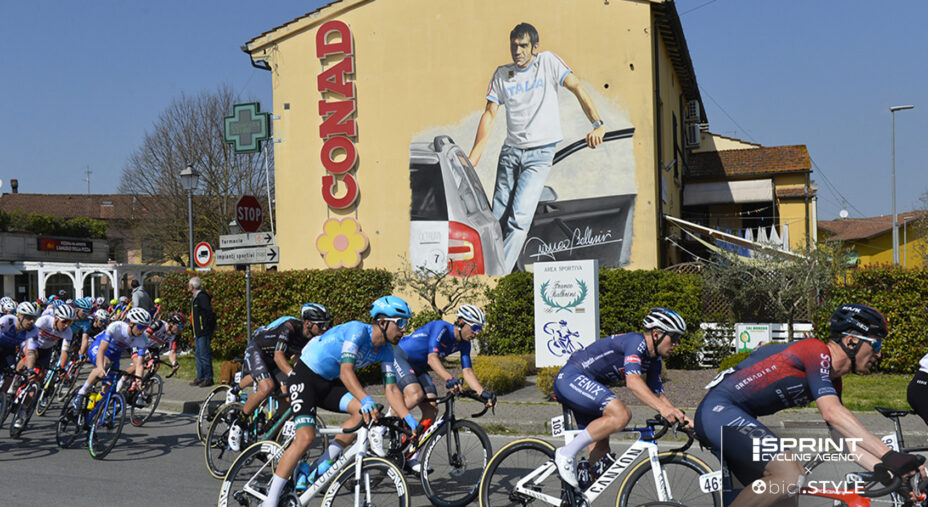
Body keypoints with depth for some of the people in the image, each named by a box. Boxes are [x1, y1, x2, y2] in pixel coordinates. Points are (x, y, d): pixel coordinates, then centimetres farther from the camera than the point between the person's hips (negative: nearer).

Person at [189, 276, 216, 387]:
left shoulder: (202, 297, -14)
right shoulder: (196, 297, 17)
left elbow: (209, 313, -20)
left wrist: (208, 327, -18)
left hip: (204, 332, -10)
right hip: (198, 332, 10)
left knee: (204, 355, -8)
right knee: (198, 354, 13)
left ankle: (208, 378, -3)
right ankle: (200, 378, 20)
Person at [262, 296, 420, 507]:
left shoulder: (386, 351, -3)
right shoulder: (357, 330, -25)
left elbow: (391, 389, -6)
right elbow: (346, 372, -36)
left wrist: (409, 419, -20)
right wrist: (366, 399, -51)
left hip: (329, 383, 7)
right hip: (304, 377, -7)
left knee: (365, 412, -17)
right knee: (305, 438, -21)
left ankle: (322, 466, -6)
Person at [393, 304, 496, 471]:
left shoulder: (464, 344, -2)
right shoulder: (441, 327, -26)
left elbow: (468, 371, -5)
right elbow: (432, 358, -36)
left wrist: (483, 393, -19)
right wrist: (449, 379, -51)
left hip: (419, 368, 8)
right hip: (401, 358, -8)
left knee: (432, 409, -8)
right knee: (416, 394, -33)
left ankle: (412, 457, -2)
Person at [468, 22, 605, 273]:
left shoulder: (547, 61, 1)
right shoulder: (502, 74, 10)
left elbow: (577, 88, -6)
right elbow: (490, 113, 9)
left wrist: (597, 124, -18)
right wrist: (474, 155, 2)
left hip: (540, 153, -4)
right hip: (510, 151, 4)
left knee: (519, 218, -16)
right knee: (498, 219, 4)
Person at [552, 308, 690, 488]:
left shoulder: (654, 361, 11)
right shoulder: (636, 341, -18)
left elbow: (657, 394, 15)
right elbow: (633, 382, -31)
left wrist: (681, 417, 1)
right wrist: (663, 408, -40)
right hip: (571, 378, -10)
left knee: (601, 450, 6)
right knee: (621, 414, -29)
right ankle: (567, 454, -19)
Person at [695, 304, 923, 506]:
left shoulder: (832, 381, 15)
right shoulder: (817, 351, -14)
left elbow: (845, 438, 13)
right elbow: (833, 414, -27)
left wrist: (886, 470, -2)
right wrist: (888, 455, -29)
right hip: (718, 409, -11)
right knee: (790, 477, -25)